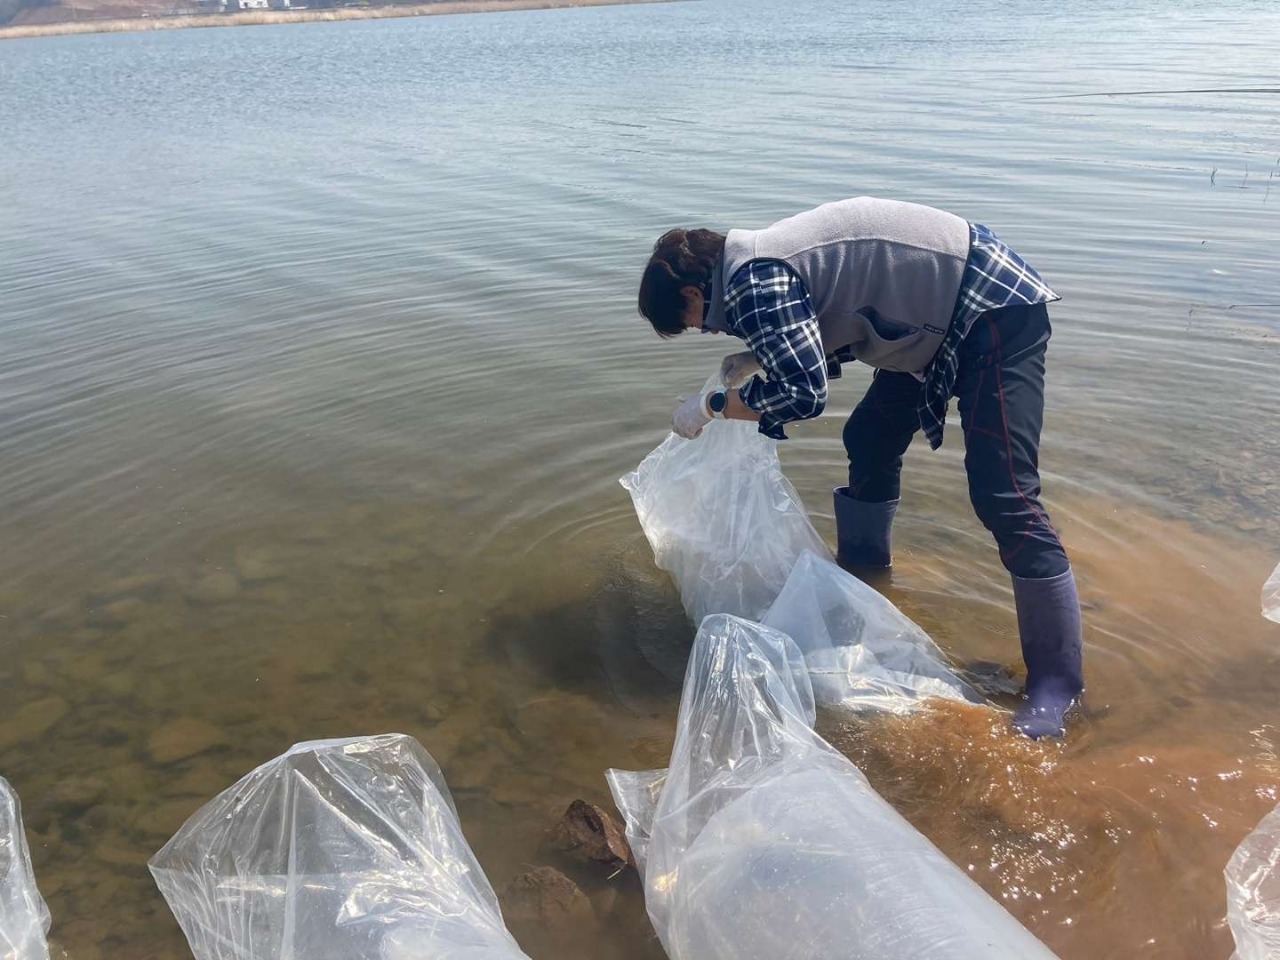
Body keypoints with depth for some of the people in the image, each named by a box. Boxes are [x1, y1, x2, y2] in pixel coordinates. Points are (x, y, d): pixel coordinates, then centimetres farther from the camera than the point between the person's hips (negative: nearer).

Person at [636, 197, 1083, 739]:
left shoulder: (751, 282, -19)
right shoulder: (763, 262, 10)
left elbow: (803, 394, -25)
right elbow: (839, 323, 20)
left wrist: (712, 405, -12)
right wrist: (758, 361, 11)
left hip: (996, 315, -11)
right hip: (941, 319, 11)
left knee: (1003, 498, -13)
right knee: (870, 443, 19)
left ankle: (1057, 679, -3)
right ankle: (862, 573, 40)